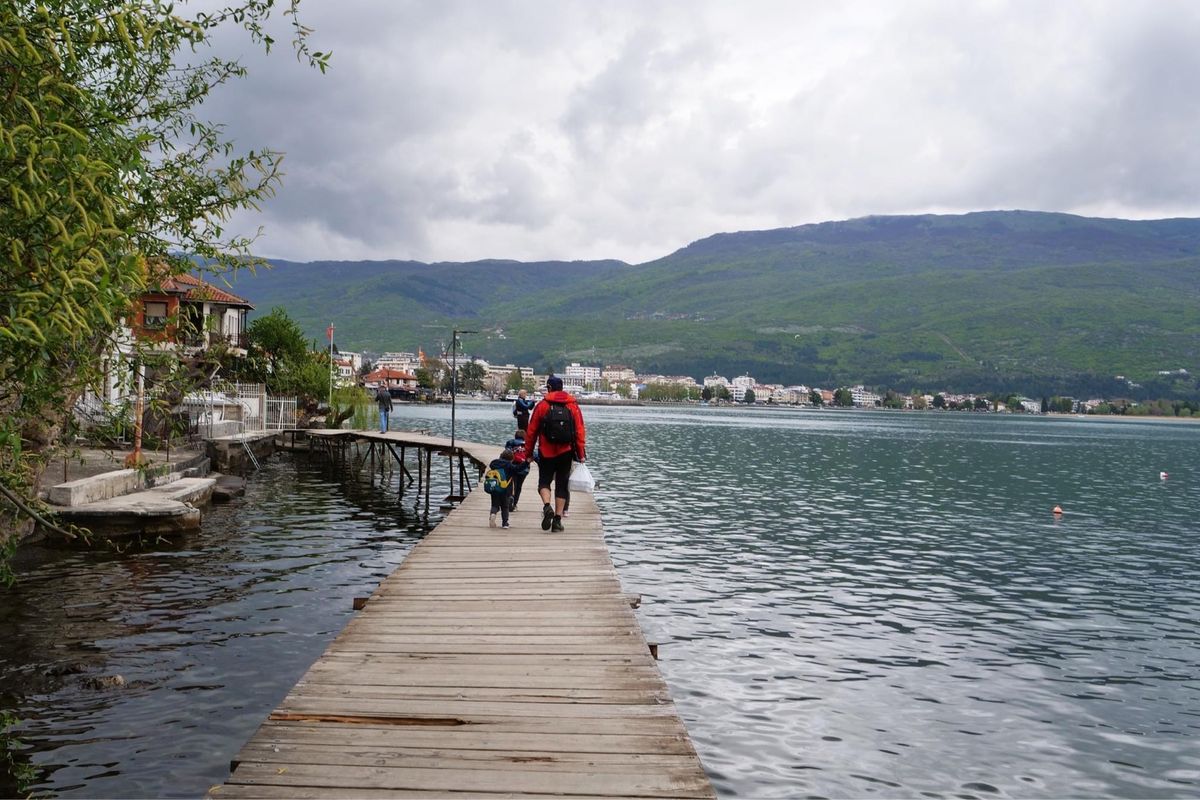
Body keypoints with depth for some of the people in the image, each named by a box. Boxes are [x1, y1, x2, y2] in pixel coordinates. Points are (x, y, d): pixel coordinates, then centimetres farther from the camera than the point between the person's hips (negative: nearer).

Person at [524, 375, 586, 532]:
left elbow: (531, 432, 0)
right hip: (566, 453, 2)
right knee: (562, 485, 9)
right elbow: (580, 432, -1)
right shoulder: (573, 406, 3)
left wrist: (528, 453, 8)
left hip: (546, 453, -2)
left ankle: (547, 506, -17)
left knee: (544, 481, 10)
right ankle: (558, 519, 7)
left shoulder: (542, 406, -2)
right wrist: (581, 454, 2)